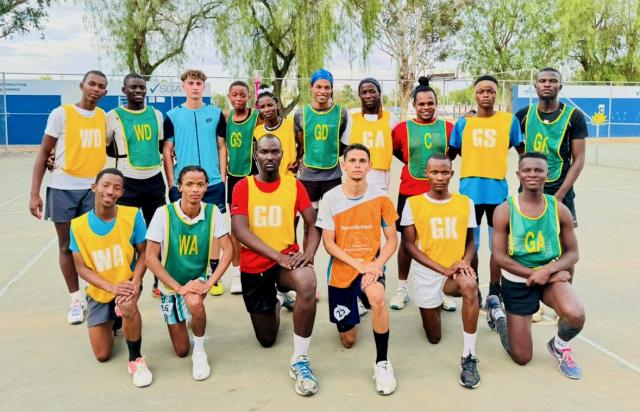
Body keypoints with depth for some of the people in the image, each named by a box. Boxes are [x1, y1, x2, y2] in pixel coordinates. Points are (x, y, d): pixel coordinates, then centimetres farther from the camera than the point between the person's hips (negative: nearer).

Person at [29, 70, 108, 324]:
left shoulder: (105, 116, 6)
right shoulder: (61, 113, -5)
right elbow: (44, 153, -3)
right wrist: (34, 193, -7)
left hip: (94, 188, 2)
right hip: (63, 188, -2)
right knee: (67, 246, 6)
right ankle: (76, 300, 18)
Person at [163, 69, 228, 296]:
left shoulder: (216, 114, 5)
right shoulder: (172, 116, 3)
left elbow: (222, 147, 9)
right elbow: (167, 151, 4)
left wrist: (223, 176, 2)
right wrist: (171, 183, -2)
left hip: (213, 182, 1)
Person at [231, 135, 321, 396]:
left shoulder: (294, 185, -1)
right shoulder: (243, 187, -5)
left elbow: (313, 224, -2)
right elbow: (240, 230, -16)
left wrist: (308, 253, -23)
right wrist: (278, 256, -26)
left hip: (287, 259, -1)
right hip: (253, 267, 1)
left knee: (308, 282, -38)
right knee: (266, 339, 12)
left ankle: (299, 360, -23)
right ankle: (276, 303, 49)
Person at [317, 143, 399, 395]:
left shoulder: (380, 198, -6)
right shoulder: (330, 198, -9)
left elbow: (392, 239, -1)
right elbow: (328, 243, -9)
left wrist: (377, 264, -20)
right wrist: (359, 265, -21)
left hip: (372, 264, -1)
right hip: (342, 268, 1)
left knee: (377, 297, -38)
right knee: (348, 340, 10)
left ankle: (382, 362, -20)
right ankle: (352, 308, 47)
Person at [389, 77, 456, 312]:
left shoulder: (447, 127, 1)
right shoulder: (403, 128, -2)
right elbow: (392, 150, 9)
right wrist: (411, 162, 4)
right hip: (409, 192, -1)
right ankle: (402, 288, 20)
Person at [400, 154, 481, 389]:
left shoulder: (465, 203, 3)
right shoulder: (413, 203, -5)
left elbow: (470, 241, 10)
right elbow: (409, 245, -8)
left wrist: (465, 263, -13)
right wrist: (444, 269, -18)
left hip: (456, 271, 1)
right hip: (426, 274, 0)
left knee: (469, 285, -37)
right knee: (434, 337, 9)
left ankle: (469, 358, -24)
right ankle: (433, 306, 44)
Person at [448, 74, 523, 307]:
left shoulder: (509, 120, 3)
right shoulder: (463, 123, 6)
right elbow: (451, 155, 14)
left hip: (497, 190, -1)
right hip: (470, 190, 1)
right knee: (470, 245, 10)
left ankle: (494, 293, 18)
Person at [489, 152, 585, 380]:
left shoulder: (559, 210, -7)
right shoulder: (504, 210, -14)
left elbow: (572, 253, -3)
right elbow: (500, 257, -13)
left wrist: (548, 270, -21)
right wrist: (533, 275, -20)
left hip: (551, 276, 1)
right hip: (517, 282, -1)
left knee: (576, 315, -33)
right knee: (522, 358, 6)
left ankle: (559, 345, 6)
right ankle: (497, 312, 38)